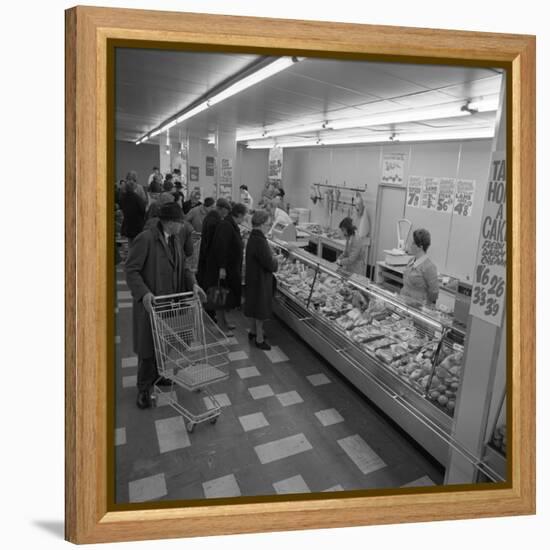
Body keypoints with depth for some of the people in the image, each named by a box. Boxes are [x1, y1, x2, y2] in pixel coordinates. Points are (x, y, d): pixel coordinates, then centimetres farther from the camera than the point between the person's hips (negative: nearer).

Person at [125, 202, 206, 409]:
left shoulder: (174, 239, 7)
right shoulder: (145, 239, -18)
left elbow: (181, 267, 13)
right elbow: (131, 269, -17)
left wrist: (192, 283, -3)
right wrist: (144, 292, -29)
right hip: (150, 302, -7)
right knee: (148, 345, 5)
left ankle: (157, 375, 38)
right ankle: (144, 388, 20)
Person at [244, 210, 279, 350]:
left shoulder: (253, 237, 5)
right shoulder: (259, 241, -26)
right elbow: (270, 264, -26)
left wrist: (271, 257, 3)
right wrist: (275, 260, -6)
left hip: (253, 277, 10)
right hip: (260, 280, -10)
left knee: (255, 306, 23)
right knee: (260, 309, 4)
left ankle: (253, 332, 40)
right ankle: (259, 339, 17)